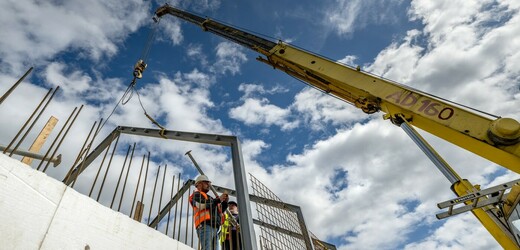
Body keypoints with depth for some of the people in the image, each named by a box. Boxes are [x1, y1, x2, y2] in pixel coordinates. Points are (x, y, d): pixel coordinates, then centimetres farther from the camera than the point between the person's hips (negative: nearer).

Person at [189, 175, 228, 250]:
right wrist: (218, 199, -7)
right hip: (205, 225, -7)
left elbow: (219, 211, 25)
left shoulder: (209, 198, 34)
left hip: (214, 227, 7)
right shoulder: (196, 194, 11)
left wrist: (225, 202, 9)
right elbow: (202, 205, -10)